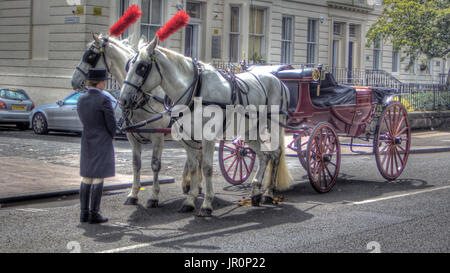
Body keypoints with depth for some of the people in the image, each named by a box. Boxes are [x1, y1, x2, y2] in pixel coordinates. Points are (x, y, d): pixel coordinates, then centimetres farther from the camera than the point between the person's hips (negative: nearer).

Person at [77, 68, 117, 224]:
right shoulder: (104, 100, -17)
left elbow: (83, 120, 11)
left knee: (86, 179, 13)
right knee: (98, 179, -1)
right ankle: (94, 214, 1)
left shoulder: (81, 100, 3)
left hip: (86, 143, 7)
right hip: (102, 143, -7)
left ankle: (84, 213, 17)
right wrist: (111, 136, 9)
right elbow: (111, 123, -12)